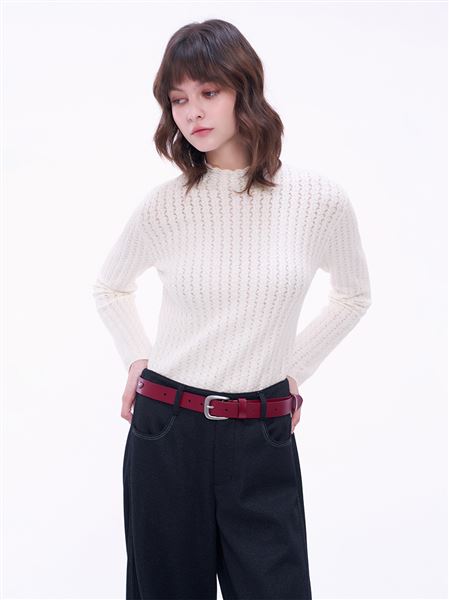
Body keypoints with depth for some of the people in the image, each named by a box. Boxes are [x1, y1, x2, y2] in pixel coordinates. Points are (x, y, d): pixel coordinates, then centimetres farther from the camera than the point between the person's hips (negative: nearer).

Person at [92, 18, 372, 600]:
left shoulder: (319, 199, -6)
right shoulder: (164, 205, -4)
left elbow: (354, 296, 13)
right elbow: (110, 287, 17)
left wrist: (294, 369, 10)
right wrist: (137, 359, 8)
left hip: (262, 441, 0)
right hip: (165, 432, 1)